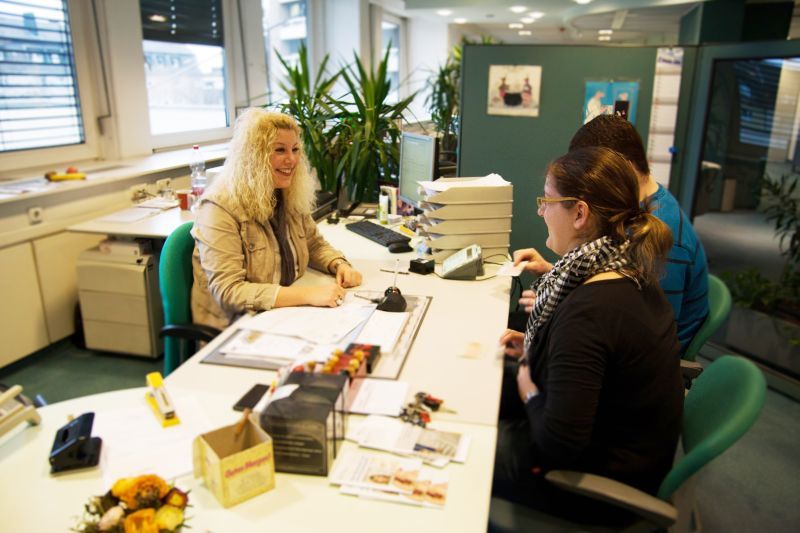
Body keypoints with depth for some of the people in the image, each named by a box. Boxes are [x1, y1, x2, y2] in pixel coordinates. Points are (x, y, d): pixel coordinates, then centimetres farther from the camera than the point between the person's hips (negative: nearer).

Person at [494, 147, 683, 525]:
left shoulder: (587, 310, -35)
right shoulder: (633, 277, -6)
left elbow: (559, 445, -32)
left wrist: (528, 389, -13)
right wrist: (535, 350, 2)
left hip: (598, 484, -8)